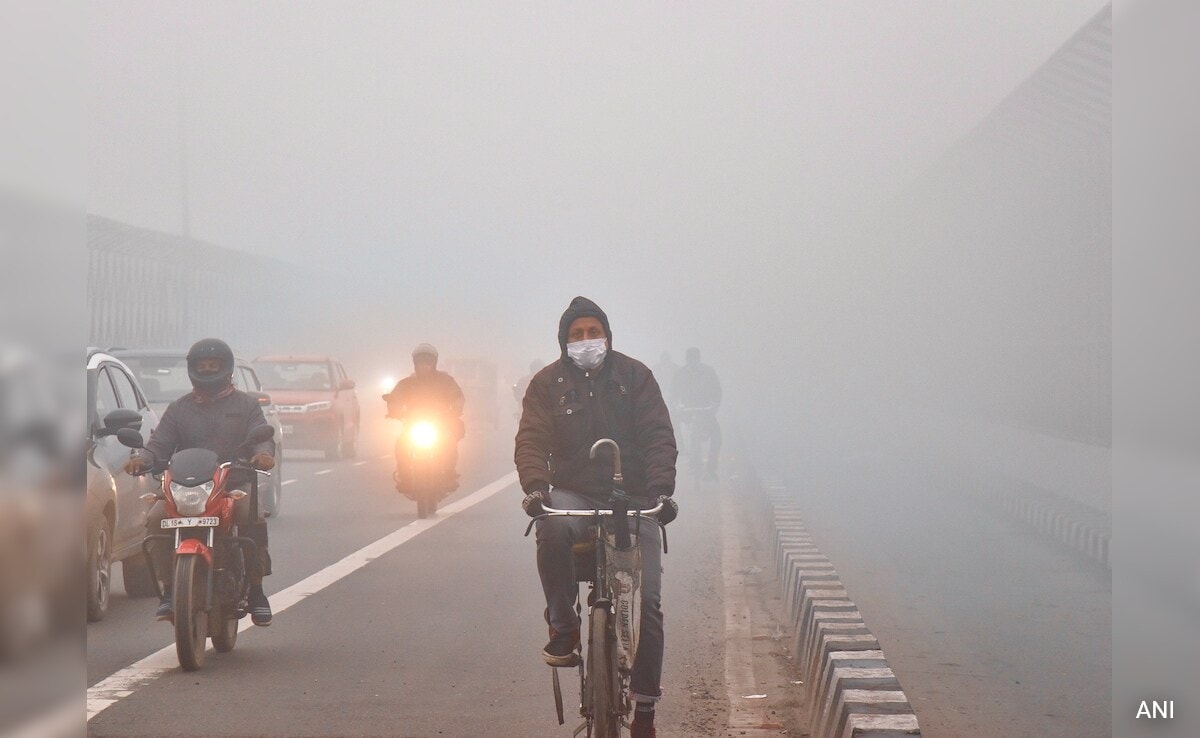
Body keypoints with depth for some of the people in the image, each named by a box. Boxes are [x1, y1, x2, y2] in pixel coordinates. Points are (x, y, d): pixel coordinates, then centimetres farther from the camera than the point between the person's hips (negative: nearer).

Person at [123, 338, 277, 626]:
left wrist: (264, 453, -23)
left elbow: (262, 437, 3)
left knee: (253, 517, -33)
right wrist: (140, 458, -14)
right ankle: (168, 590, -17)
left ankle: (255, 590, -20)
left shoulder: (246, 405, 16)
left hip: (235, 483, -2)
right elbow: (159, 444, 9)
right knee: (156, 519, -27)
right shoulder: (179, 409, 21)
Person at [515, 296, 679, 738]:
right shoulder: (548, 383, 4)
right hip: (575, 494, 0)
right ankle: (563, 627, -18)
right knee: (552, 528, -37)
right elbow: (531, 441, -5)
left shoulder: (634, 376, 3)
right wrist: (535, 486, -26)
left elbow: (659, 436, -4)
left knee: (649, 600, -9)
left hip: (634, 499, 0)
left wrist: (661, 489, -21)